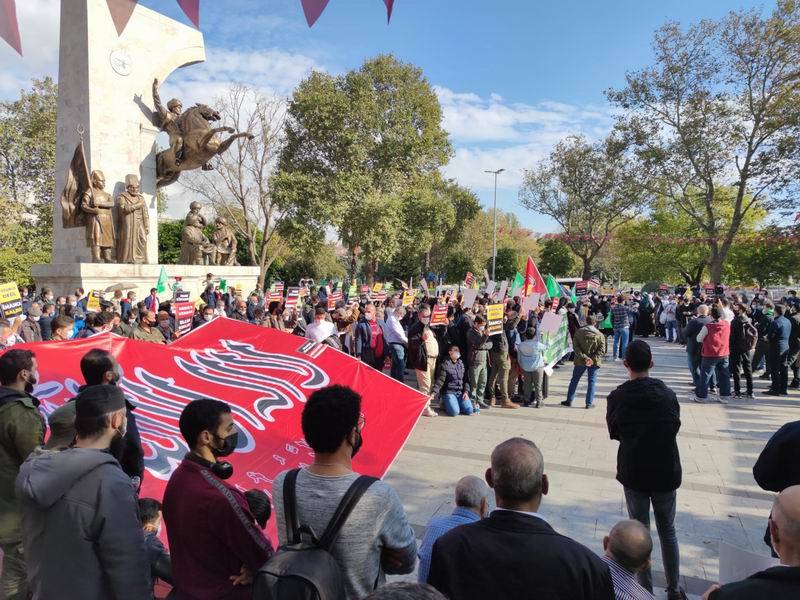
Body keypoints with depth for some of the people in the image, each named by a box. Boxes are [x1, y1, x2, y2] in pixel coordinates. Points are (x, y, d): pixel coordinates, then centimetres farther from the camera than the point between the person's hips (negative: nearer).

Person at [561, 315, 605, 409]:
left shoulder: (579, 332, -3)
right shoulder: (599, 334, -4)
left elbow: (575, 346, -10)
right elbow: (602, 350, -11)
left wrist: (584, 357, -13)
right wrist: (593, 359, -15)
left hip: (580, 361, 1)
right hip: (593, 362, -1)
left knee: (574, 380, 12)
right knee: (591, 381, 9)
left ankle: (569, 400, 17)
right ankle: (589, 403, 11)